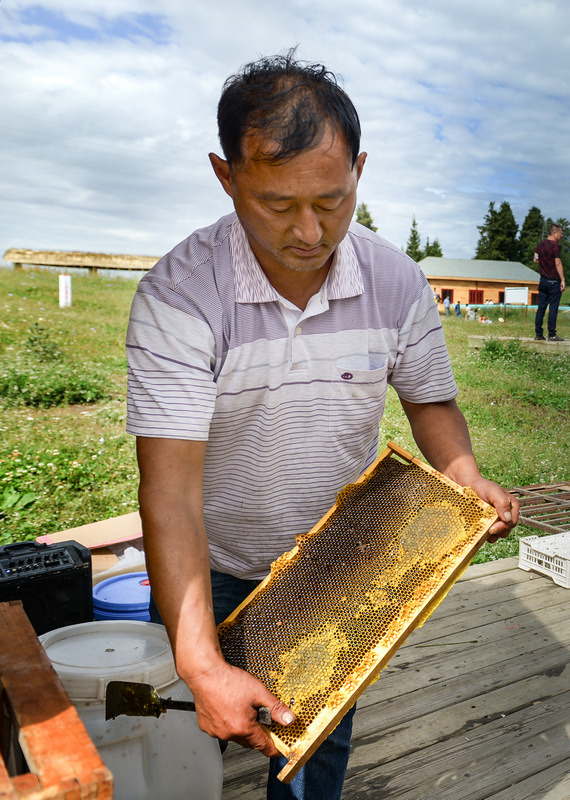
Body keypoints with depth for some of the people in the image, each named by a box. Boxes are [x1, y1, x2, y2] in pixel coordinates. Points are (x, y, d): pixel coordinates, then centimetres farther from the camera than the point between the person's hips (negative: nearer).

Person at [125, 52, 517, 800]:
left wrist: (467, 480, -18)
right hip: (211, 570, -2)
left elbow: (430, 399, 2)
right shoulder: (177, 296, -27)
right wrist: (202, 666, -38)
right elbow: (171, 493, -32)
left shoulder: (398, 282, -14)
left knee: (321, 739, 21)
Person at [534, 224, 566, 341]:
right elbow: (558, 263, -17)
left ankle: (538, 334, 9)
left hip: (543, 280, 7)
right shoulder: (555, 245, -14)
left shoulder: (541, 244, 9)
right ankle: (552, 335, -2)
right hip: (554, 281, -7)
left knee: (541, 307, 8)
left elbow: (535, 260, 18)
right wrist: (563, 280, -16)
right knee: (553, 308, -3)